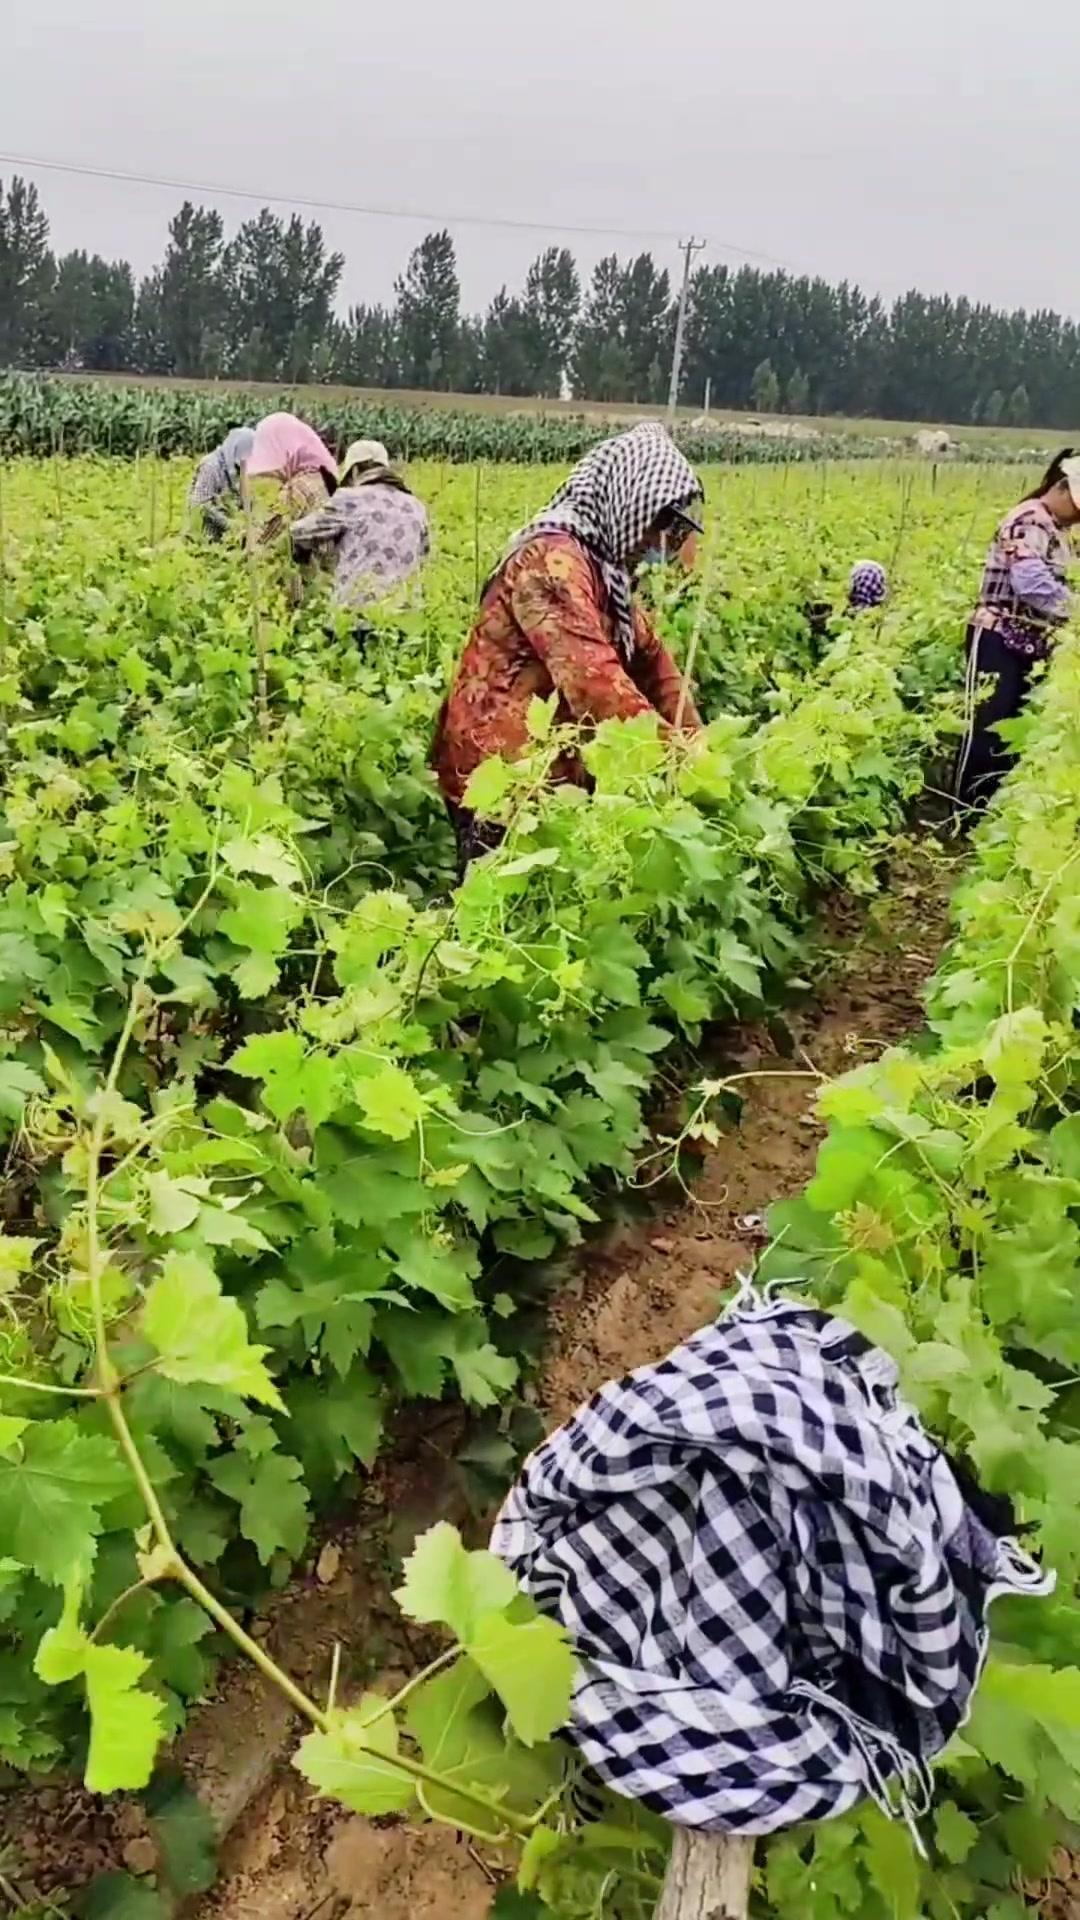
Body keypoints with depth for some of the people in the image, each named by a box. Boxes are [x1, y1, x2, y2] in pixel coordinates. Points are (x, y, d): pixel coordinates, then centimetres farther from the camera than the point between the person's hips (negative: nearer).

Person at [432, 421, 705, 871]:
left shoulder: (600, 563, 12)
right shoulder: (553, 558, -19)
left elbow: (648, 655, 15)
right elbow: (592, 679, -29)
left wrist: (694, 744, 5)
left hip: (550, 771, 10)